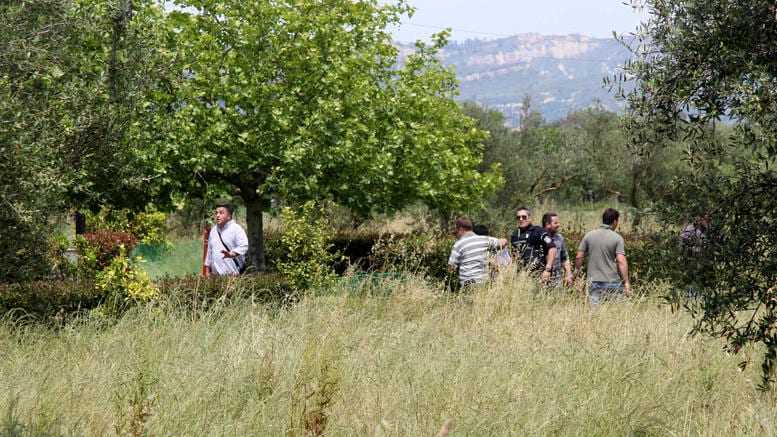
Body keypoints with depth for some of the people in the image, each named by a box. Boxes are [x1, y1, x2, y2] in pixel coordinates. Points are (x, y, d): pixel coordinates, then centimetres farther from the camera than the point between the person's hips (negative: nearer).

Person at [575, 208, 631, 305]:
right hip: (613, 282, -2)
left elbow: (578, 257, 4)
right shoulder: (617, 238, -5)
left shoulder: (589, 236, 4)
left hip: (593, 282, 3)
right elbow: (621, 261, -13)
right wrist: (626, 282, -11)